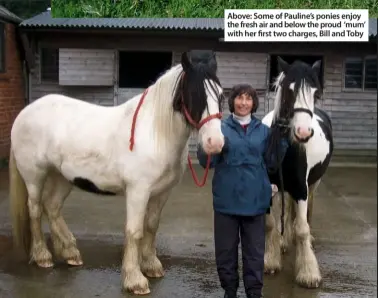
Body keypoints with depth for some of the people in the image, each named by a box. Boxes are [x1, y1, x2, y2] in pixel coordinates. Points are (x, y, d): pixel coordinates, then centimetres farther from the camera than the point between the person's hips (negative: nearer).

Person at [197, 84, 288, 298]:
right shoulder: (221, 128, -1)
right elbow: (207, 162, -8)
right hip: (227, 198, -1)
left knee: (255, 249, 7)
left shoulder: (264, 130, 6)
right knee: (226, 248, 8)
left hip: (255, 198, 1)